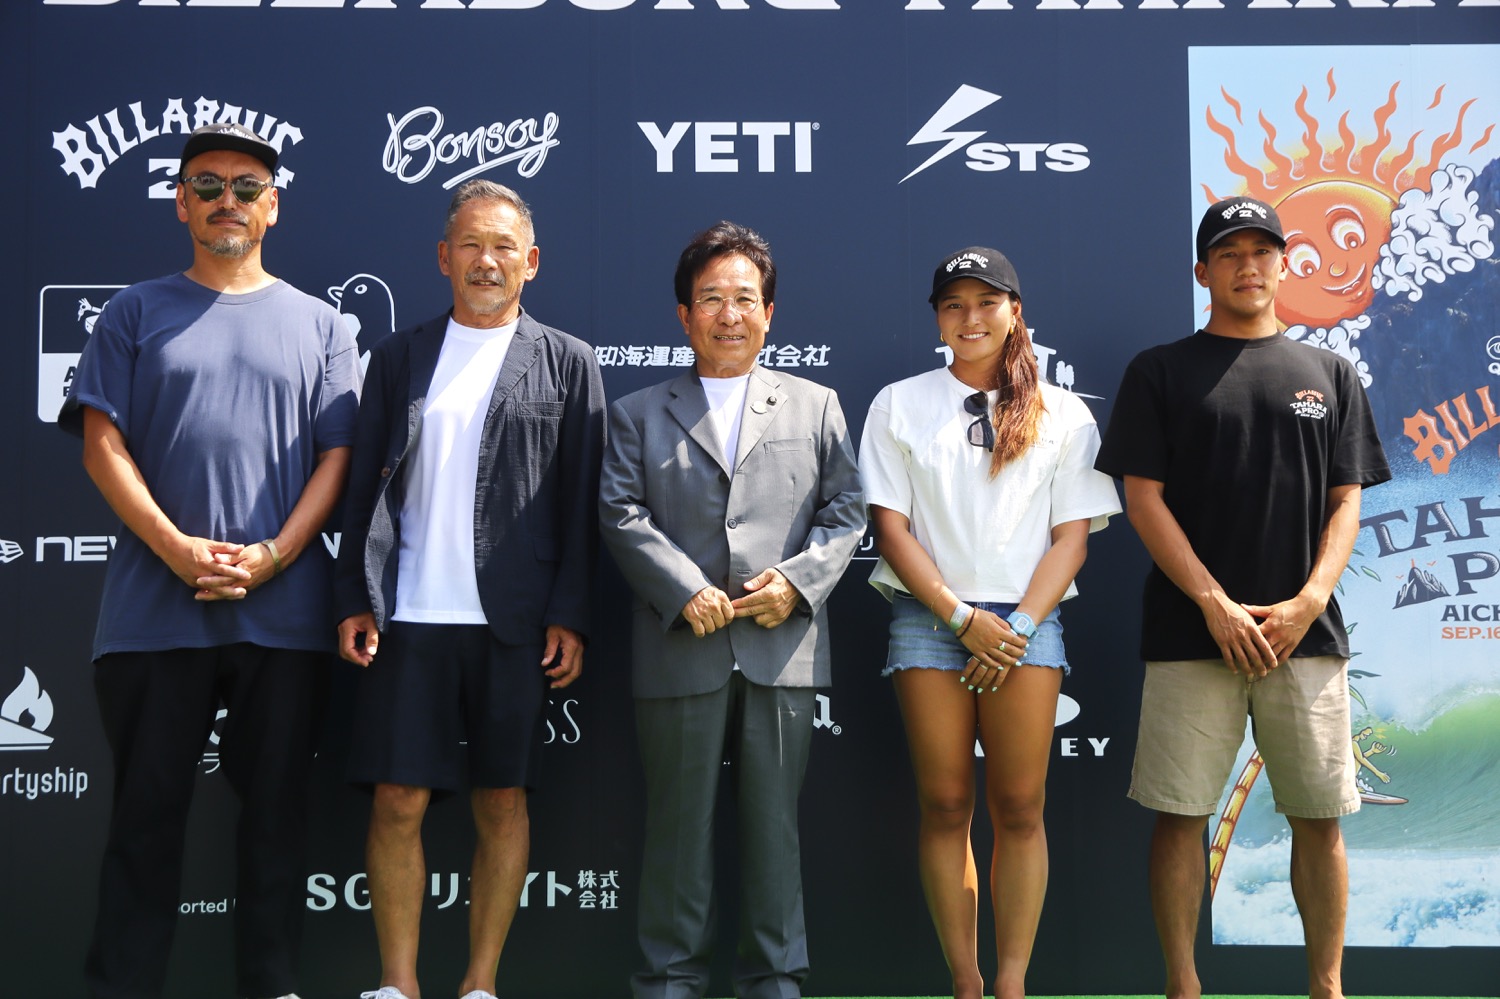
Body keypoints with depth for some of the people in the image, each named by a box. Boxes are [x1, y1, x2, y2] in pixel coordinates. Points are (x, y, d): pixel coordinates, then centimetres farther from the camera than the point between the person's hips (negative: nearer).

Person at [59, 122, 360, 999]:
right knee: (147, 810, 4)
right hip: (156, 607, 0)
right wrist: (178, 549, -11)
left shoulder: (317, 323, 11)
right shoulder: (138, 312, 10)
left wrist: (271, 556, -9)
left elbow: (337, 456, 5)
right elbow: (104, 443, 2)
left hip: (284, 610, 1)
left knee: (276, 809, 6)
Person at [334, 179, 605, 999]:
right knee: (397, 802, 0)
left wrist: (568, 616, -4)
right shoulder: (398, 357, 12)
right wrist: (353, 600, 0)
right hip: (409, 616, 1)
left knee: (501, 803, 5)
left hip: (513, 622, -1)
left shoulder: (567, 364, 7)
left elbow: (581, 502, 3)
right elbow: (365, 487, 9)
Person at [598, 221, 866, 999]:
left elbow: (845, 511, 8)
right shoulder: (638, 415, 12)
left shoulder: (815, 407, 14)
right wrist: (685, 592, -13)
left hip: (783, 648, 1)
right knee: (678, 823, 5)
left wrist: (799, 579, -9)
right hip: (680, 651, 0)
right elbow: (623, 515, 1)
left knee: (774, 820, 6)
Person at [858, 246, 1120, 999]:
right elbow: (889, 526, 2)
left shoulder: (1062, 415, 9)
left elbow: (1072, 535, 5)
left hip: (1026, 621, 0)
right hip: (930, 619, 0)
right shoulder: (899, 405, 8)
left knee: (1019, 809, -2)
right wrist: (963, 617, -8)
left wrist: (1020, 625, -9)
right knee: (945, 805, 0)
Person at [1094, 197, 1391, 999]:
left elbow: (1346, 502, 9)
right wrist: (1215, 604, -11)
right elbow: (1143, 499, -1)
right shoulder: (1161, 371, 6)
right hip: (1192, 631, -2)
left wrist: (1308, 602, -8)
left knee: (1319, 815, 4)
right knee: (1180, 813, 0)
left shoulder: (1330, 375, 13)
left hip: (1305, 631, 2)